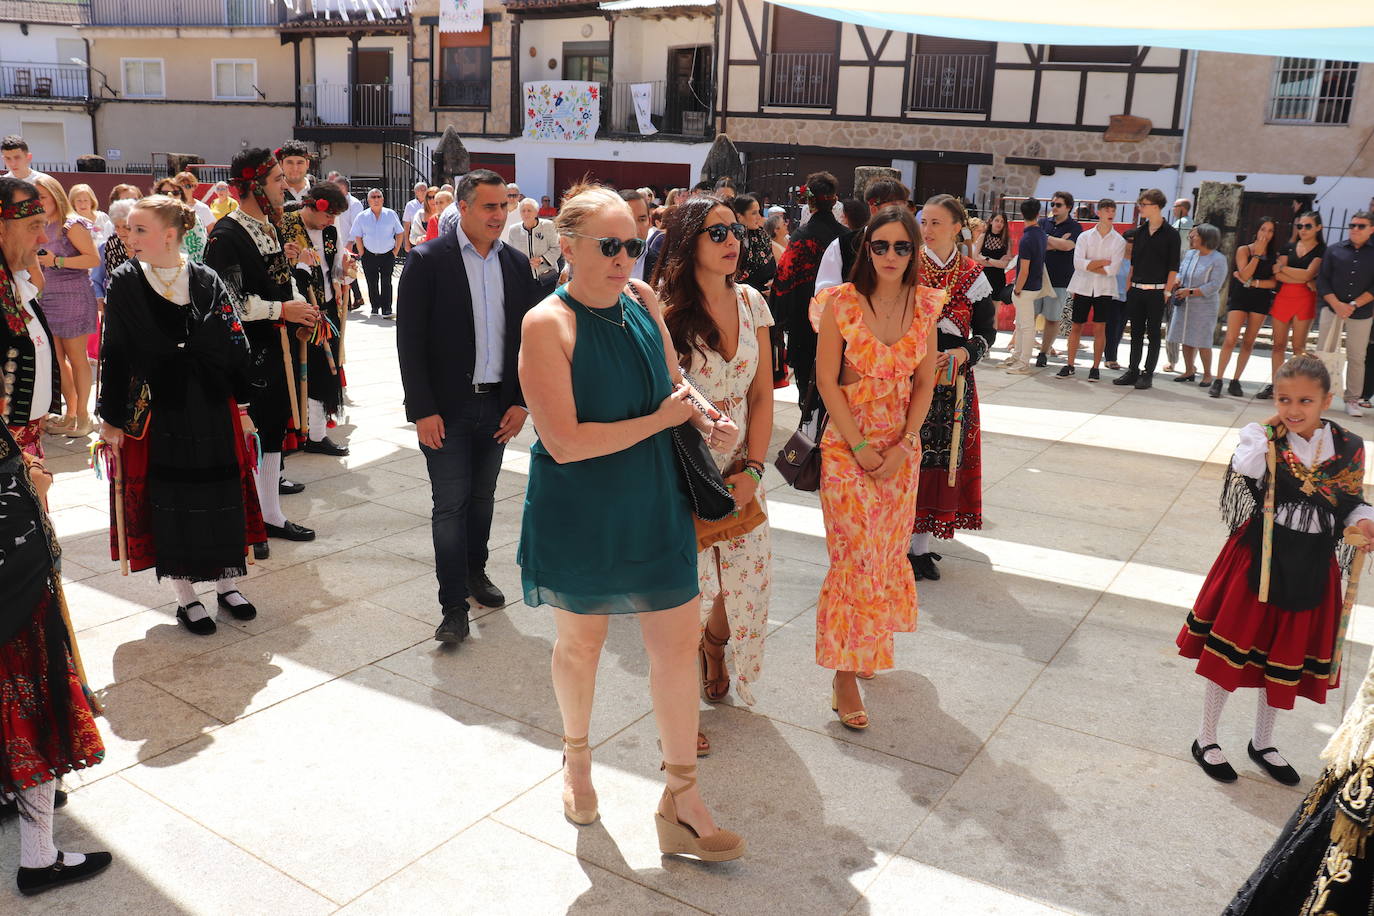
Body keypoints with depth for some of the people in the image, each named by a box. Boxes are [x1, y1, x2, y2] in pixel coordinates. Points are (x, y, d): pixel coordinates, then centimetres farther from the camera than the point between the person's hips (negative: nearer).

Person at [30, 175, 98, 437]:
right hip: (48, 297, 7)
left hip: (73, 296, -7)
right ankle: (70, 413, 14)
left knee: (76, 357, -1)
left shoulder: (71, 224, -8)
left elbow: (94, 259, -16)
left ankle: (82, 414, 9)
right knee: (57, 358, 6)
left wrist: (57, 261, -21)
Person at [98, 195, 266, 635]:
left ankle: (226, 582, 25)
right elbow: (114, 353, -1)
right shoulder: (125, 281, -2)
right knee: (170, 501, 5)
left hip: (210, 407, 1)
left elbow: (235, 346, 2)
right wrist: (111, 418, -2)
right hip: (155, 411, -1)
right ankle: (185, 597, 18)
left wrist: (242, 404, 1)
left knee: (222, 496, 7)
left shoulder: (208, 281, 0)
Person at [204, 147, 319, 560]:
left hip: (275, 348, 9)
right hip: (245, 354, -9)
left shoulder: (268, 228, 11)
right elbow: (227, 301, -21)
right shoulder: (226, 235, -16)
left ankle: (271, 515, 27)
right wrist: (282, 310, -19)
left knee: (274, 430, 15)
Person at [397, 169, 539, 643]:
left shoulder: (517, 264, 6)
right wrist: (423, 410, -14)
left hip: (498, 405, 4)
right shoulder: (428, 261, -7)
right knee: (451, 504, -1)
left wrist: (521, 401, 2)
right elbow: (410, 341, -9)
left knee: (482, 496, 16)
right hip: (446, 408, -4)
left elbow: (527, 336, 9)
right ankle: (454, 604, 7)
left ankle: (475, 571, 36)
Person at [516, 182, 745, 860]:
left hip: (655, 504, 5)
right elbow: (565, 443, -24)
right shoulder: (547, 324, -18)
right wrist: (661, 419, -18)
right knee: (581, 639, 15)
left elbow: (671, 379, 15)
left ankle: (680, 802, 20)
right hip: (579, 513, -4)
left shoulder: (642, 299, 0)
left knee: (679, 637, 4)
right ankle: (577, 758, 45)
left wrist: (703, 416, -7)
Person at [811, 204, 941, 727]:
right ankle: (844, 675, 5)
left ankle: (872, 641, 35)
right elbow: (826, 380, -9)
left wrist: (902, 445, -7)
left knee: (888, 552, 14)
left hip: (902, 446, 4)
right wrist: (860, 446, -13)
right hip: (848, 443, -4)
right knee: (855, 556, -5)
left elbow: (925, 383, 4)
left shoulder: (924, 307, 2)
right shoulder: (841, 303, -9)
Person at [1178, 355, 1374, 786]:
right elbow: (1241, 486, -24)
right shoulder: (1265, 440, -10)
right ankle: (1206, 739, 27)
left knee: (1286, 656, 17)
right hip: (1257, 558, -2)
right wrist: (1261, 438, -25)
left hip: (1310, 570, 3)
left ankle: (1262, 743, 38)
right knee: (1231, 648, 8)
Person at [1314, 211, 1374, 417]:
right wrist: (1336, 304, -12)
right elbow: (1322, 280, 1)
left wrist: (1354, 305, -13)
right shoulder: (1335, 250, 6)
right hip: (1333, 308, 0)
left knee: (1356, 357, 3)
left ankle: (1352, 400, 10)